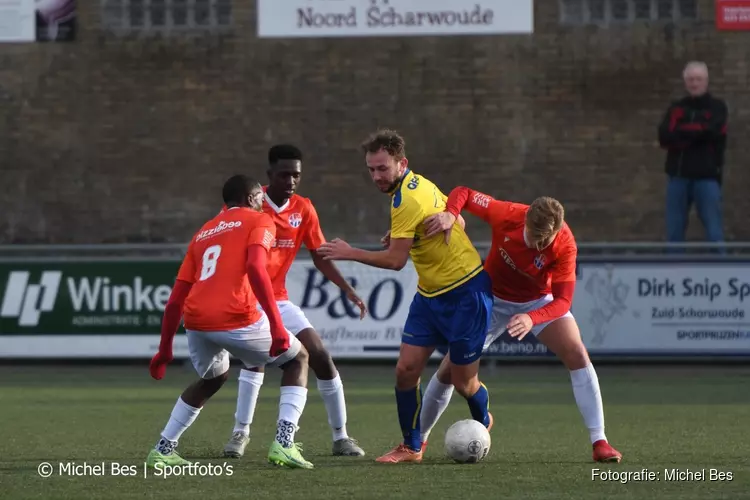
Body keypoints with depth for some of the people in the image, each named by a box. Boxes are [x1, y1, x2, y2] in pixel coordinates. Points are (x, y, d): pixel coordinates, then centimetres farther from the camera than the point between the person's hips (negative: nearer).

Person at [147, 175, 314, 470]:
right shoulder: (259, 222, 10)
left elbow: (176, 299, 23)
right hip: (235, 319, -6)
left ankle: (163, 450, 29)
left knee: (212, 379, 35)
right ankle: (283, 444, 0)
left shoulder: (204, 232, 27)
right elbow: (255, 268, -12)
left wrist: (165, 349, 30)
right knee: (298, 359, 17)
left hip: (196, 321, 6)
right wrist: (276, 325, -18)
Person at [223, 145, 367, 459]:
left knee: (321, 356, -3)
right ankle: (240, 434, -16)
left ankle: (341, 437, 9)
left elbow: (320, 257, 10)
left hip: (279, 300, 5)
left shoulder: (303, 209, 2)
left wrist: (348, 290, -1)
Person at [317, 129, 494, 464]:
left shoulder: (407, 201, -25)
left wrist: (350, 254, -15)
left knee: (463, 382, 3)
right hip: (430, 294, 9)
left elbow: (395, 260, -25)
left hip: (465, 294, -9)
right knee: (406, 370, -2)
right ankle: (411, 447, 9)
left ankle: (483, 422, 34)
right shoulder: (418, 184, 3)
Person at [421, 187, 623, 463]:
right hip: (493, 300, 1)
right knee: (450, 369, 1)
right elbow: (463, 193, -15)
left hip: (539, 302, -1)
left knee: (578, 355, -23)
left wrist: (532, 319, -49)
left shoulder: (564, 245, -31)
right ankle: (416, 439, 23)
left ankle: (599, 443, -18)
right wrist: (450, 214, -37)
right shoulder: (506, 215, -29)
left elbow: (563, 300, -31)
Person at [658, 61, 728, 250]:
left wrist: (681, 132, -4)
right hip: (678, 177, 3)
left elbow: (712, 132, -13)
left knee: (714, 233, -5)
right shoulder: (676, 109, 13)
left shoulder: (717, 107, 5)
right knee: (674, 231, 6)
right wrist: (697, 132, -11)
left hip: (707, 177, -3)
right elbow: (664, 137, -3)